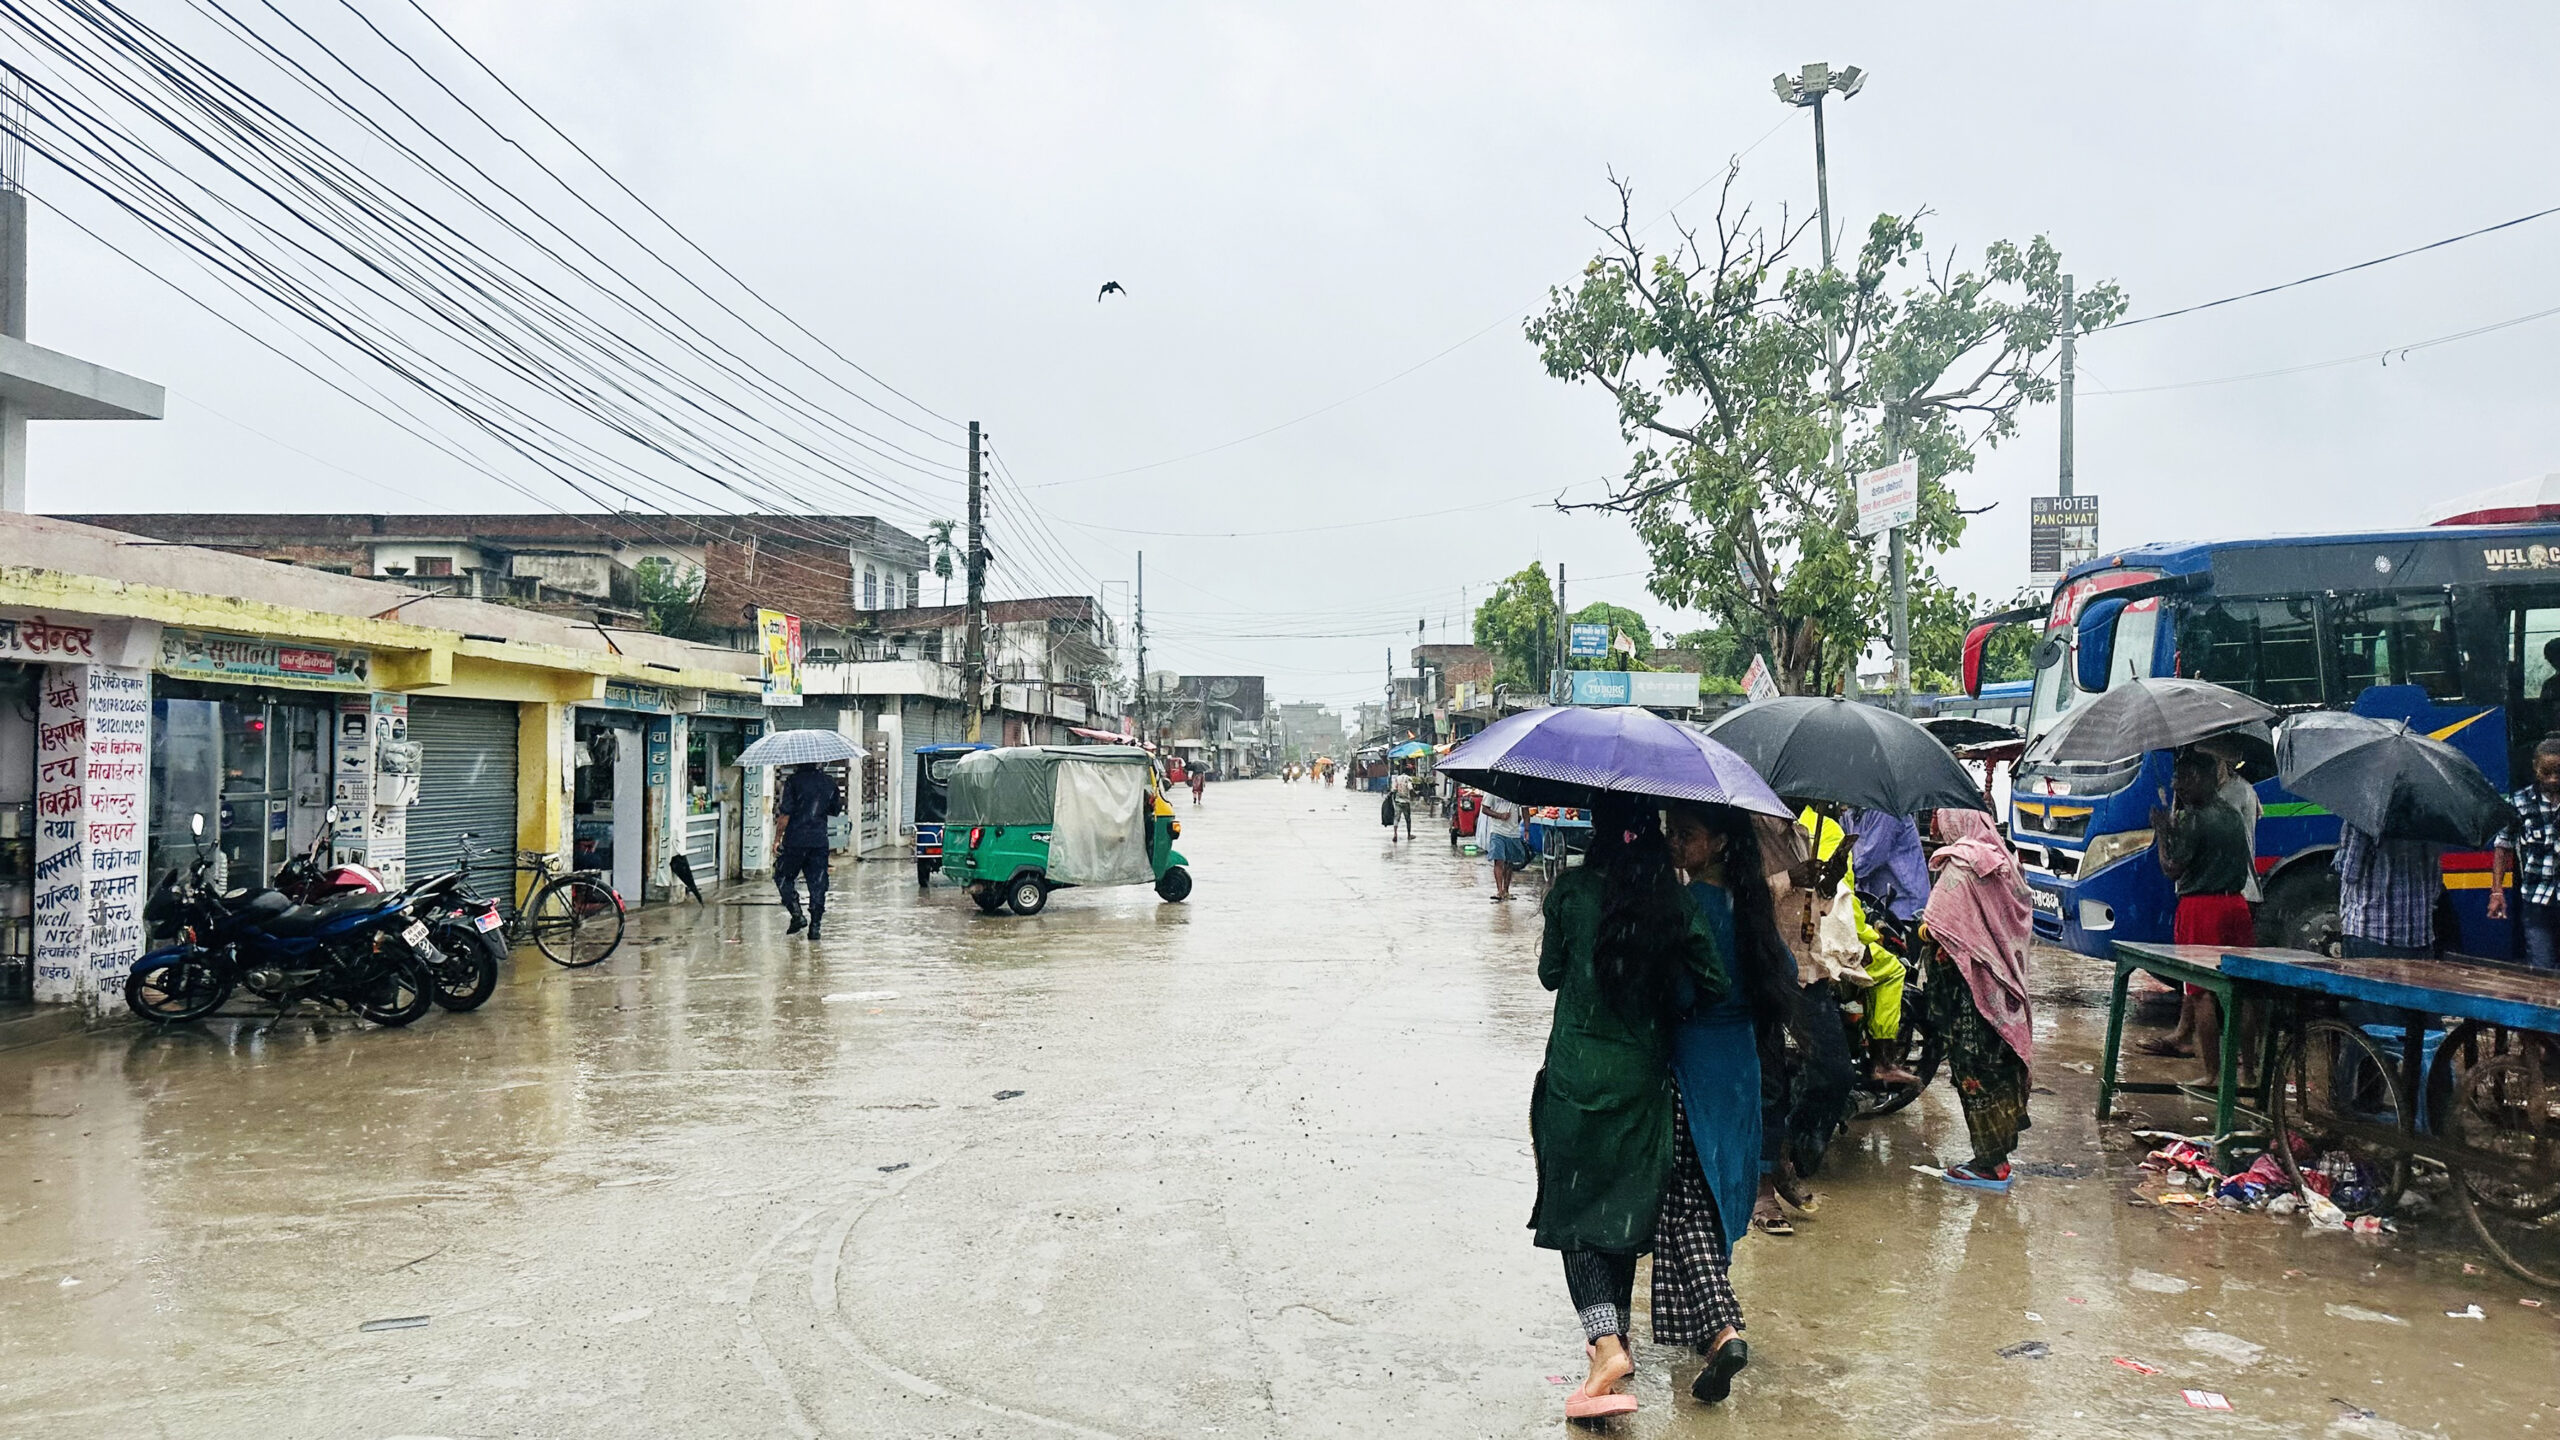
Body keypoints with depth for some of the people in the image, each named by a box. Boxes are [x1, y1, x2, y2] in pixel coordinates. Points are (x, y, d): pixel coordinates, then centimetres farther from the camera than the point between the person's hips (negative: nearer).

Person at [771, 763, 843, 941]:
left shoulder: (793, 781, -8)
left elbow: (785, 814, -11)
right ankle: (815, 926, 5)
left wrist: (777, 839, -4)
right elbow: (836, 810, 19)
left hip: (795, 840, -4)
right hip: (820, 841, 4)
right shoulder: (828, 782, 7)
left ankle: (798, 915, 1)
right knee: (817, 884, 7)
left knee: (783, 877, 14)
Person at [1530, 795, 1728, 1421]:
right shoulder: (1676, 900, -4)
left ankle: (1605, 1341, -13)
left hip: (1577, 1070, -3)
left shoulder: (1572, 891, -8)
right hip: (1643, 1072, 3)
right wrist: (1659, 1001, 12)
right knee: (1626, 1203, 17)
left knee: (1576, 1206, 3)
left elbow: (1550, 972, 2)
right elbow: (1713, 982, -5)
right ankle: (1616, 1333, 27)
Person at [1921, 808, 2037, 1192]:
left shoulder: (1959, 866, -17)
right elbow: (2023, 923, 13)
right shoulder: (2002, 860, 7)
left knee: (1975, 1073, -2)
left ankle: (1990, 1164, 2)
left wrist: (1924, 930, -2)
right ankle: (2001, 1152, 23)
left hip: (1970, 985, -8)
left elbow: (1936, 928, -21)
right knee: (2003, 1065, 14)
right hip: (2004, 984, 8)